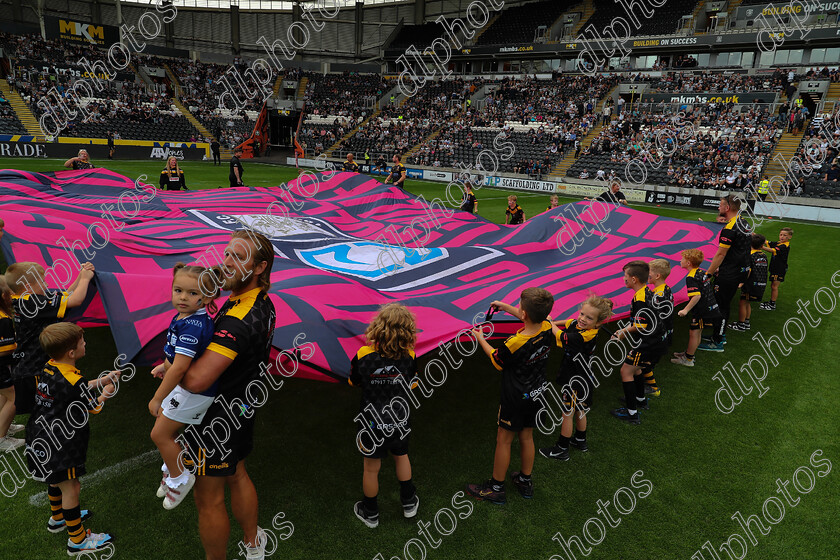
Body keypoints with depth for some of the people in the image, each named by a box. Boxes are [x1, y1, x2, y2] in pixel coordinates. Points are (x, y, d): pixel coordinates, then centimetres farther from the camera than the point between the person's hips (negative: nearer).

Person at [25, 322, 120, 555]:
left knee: (56, 480, 28)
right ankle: (77, 540, 16)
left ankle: (57, 518, 50)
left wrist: (101, 381, 16)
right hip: (58, 448, -9)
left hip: (39, 440, 10)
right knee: (71, 487, 3)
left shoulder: (48, 368, -1)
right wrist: (105, 394, 6)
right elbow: (93, 408, -13)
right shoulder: (72, 380, -28)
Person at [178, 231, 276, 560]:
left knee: (208, 498, 9)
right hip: (241, 408, 10)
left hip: (217, 415, -10)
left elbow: (196, 380, -37)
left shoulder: (240, 319, -32)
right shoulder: (262, 303, -1)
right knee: (236, 475, 28)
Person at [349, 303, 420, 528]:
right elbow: (412, 384, 0)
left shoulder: (363, 356, -21)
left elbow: (354, 382, -3)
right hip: (400, 422, 2)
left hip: (372, 424, -1)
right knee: (401, 456, 28)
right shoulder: (409, 357, -17)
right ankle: (409, 503, 43)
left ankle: (370, 513, 37)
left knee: (371, 468, 17)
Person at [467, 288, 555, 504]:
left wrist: (480, 339, 6)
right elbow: (532, 319, 11)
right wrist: (505, 306, 18)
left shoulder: (515, 343, -31)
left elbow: (496, 360, -9)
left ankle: (496, 488, 24)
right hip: (536, 394, 6)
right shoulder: (547, 329, -14)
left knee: (503, 440, 10)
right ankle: (525, 482, 38)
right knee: (527, 437, 22)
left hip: (515, 399, -6)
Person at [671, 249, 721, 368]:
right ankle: (689, 353, 32)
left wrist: (686, 310, -25)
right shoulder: (703, 272, 9)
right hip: (712, 308, 9)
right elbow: (710, 289, 18)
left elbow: (697, 296, -28)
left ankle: (688, 359, 10)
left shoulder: (691, 278, -19)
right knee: (697, 333, 19)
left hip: (702, 311, -9)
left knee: (694, 333, 1)